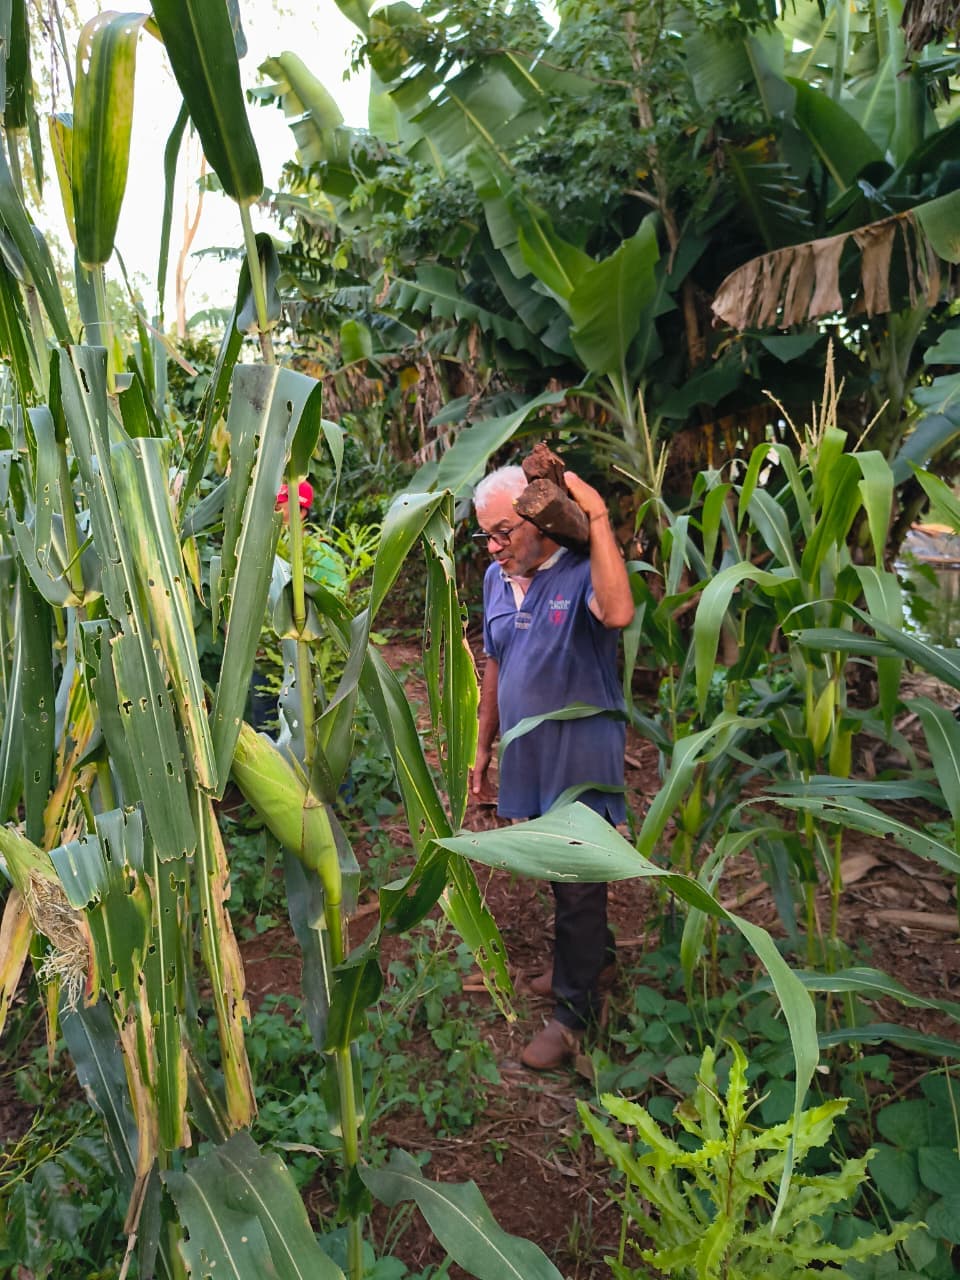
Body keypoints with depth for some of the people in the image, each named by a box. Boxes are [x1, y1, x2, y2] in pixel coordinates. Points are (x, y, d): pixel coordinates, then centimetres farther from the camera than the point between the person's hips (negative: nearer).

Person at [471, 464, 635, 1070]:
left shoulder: (581, 572, -18)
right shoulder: (497, 578, 4)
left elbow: (618, 612, -43)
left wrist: (598, 516, -39)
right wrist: (484, 749, 16)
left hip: (580, 761, -7)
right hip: (528, 760, 7)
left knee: (578, 885, 7)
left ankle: (574, 1010, 24)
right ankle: (595, 955, 48)